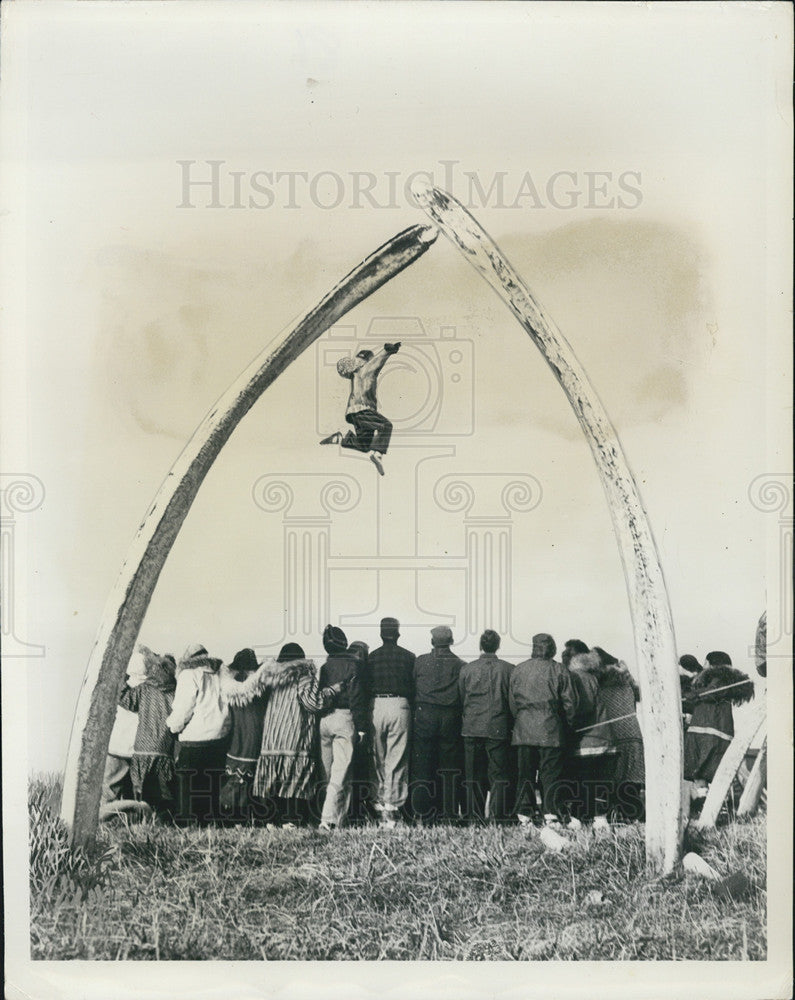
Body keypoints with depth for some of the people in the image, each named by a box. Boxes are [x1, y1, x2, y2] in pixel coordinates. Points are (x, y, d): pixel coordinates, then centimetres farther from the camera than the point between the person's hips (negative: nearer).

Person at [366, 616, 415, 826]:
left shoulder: (371, 657, 5)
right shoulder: (408, 657, 3)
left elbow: (365, 686, 7)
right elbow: (414, 687, 3)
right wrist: (410, 705, 15)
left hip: (376, 705, 1)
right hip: (400, 705, -1)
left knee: (378, 759, 11)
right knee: (396, 760, 1)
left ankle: (379, 800, 11)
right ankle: (391, 805, -4)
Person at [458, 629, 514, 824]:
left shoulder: (467, 669, 2)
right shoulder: (507, 669, -2)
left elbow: (461, 699, 6)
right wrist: (509, 724, 13)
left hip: (472, 728, 1)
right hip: (498, 729, -1)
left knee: (474, 776, 8)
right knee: (499, 775, 4)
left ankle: (475, 817, 9)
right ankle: (498, 817, -1)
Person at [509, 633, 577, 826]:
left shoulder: (518, 670, 5)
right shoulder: (559, 670, -3)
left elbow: (511, 701, 8)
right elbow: (569, 701, -1)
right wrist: (568, 721, 14)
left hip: (524, 730, 2)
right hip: (551, 730, -2)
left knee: (526, 773, 7)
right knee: (551, 772, 2)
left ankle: (524, 813, 7)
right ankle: (551, 812, -4)